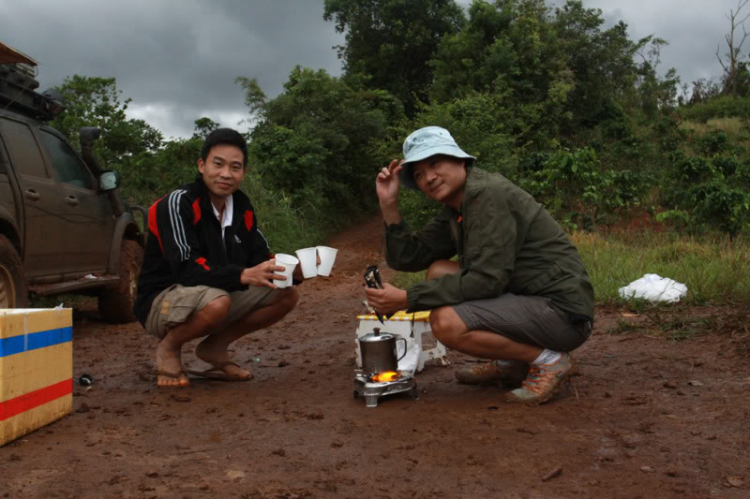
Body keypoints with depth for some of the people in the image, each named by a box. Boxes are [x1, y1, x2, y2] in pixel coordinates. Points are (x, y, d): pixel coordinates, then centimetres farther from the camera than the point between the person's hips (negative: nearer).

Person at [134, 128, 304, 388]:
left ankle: (215, 347, 6)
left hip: (217, 295, 7)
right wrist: (243, 275, -41)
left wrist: (291, 270, -20)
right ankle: (169, 347, -7)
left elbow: (260, 258, 1)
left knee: (287, 295, -5)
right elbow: (185, 269, -30)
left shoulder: (242, 208, 1)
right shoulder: (178, 203, -20)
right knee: (217, 301, -38)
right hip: (163, 301, -7)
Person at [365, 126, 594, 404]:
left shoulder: (488, 193, -17)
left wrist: (406, 299, -21)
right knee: (438, 272, 9)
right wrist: (389, 205, -2)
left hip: (563, 311, -10)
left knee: (446, 323, -24)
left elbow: (486, 280, -24)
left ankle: (549, 360, -6)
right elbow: (407, 258, 9)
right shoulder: (455, 210, 12)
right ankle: (509, 364, 12)